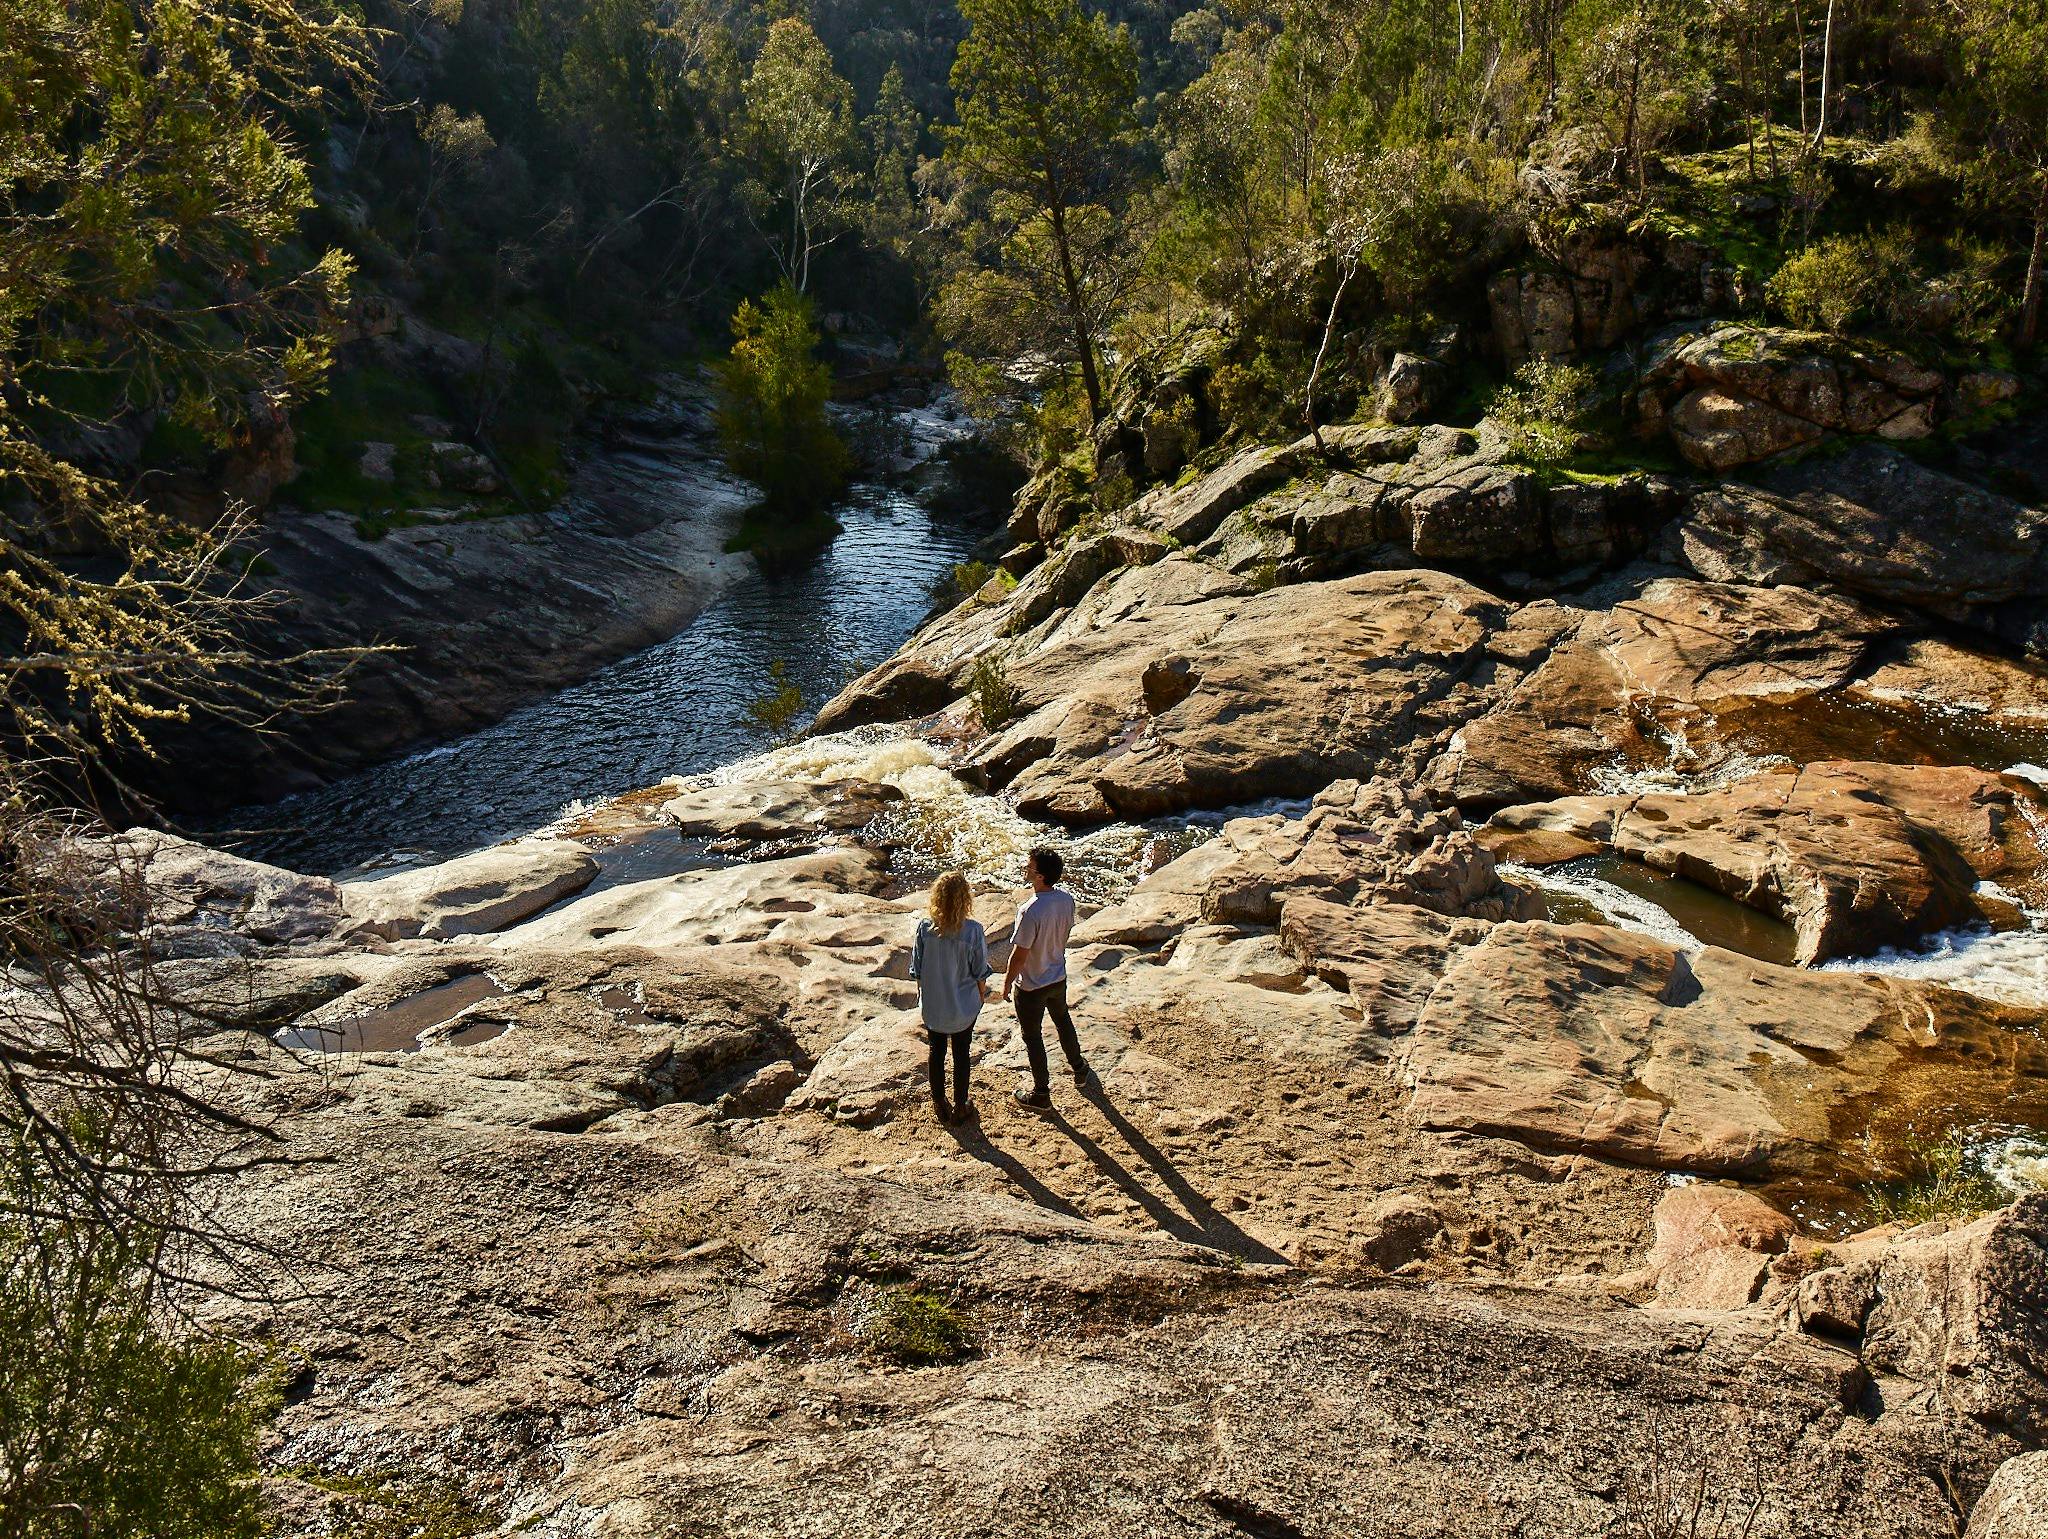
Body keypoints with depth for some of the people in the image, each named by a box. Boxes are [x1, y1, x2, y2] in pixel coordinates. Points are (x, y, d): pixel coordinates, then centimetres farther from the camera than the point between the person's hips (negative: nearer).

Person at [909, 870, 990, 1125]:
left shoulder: (924, 927, -17)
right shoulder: (972, 930, -23)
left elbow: (917, 969, -6)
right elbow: (980, 972, -11)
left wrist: (922, 995, 11)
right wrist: (982, 993, 9)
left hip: (932, 1005, 2)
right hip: (964, 1005, -2)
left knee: (937, 1052, 19)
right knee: (961, 1055, 16)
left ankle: (939, 1105, 34)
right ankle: (960, 1107, 30)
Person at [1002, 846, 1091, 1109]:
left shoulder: (1030, 912, -34)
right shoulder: (1067, 900, -12)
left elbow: (1019, 956, -25)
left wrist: (1007, 984, -9)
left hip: (1032, 986, -7)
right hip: (1058, 977, 7)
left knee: (1033, 1038, 13)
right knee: (1063, 1021, 30)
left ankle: (1041, 1094, 27)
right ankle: (1079, 1070, 49)